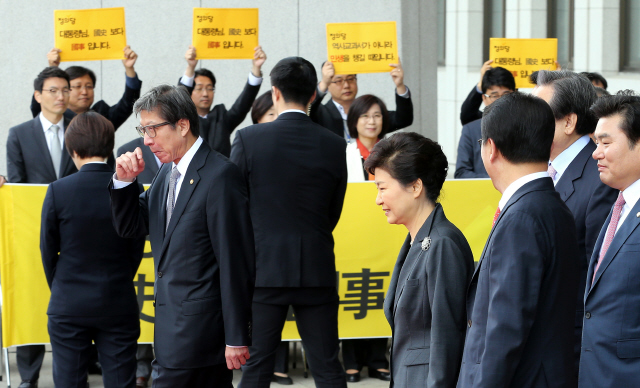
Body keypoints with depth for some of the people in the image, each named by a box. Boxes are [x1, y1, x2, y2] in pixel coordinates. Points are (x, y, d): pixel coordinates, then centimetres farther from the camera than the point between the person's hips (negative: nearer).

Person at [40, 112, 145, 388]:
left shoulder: (58, 191, -11)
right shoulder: (131, 189, -5)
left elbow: (48, 251, -1)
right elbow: (136, 251, 4)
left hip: (69, 306, -1)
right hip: (118, 307, 2)